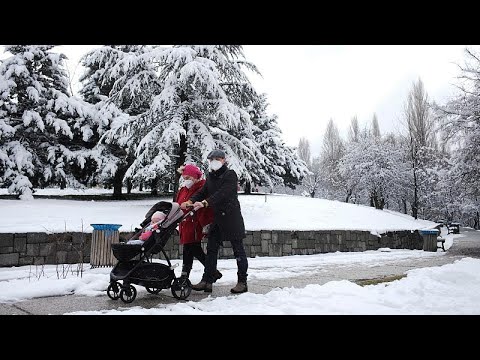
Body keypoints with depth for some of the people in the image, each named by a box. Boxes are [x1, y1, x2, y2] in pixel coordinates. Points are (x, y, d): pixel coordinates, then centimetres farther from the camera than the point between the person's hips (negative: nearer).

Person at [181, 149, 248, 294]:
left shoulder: (230, 175, -9)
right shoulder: (211, 177, 15)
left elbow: (223, 193, -23)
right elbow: (202, 191, 8)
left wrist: (205, 203, -33)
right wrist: (191, 201, -12)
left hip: (231, 218, -7)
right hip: (216, 218, 7)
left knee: (238, 249, 1)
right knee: (211, 249, 6)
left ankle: (242, 282, 10)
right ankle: (207, 281, 10)